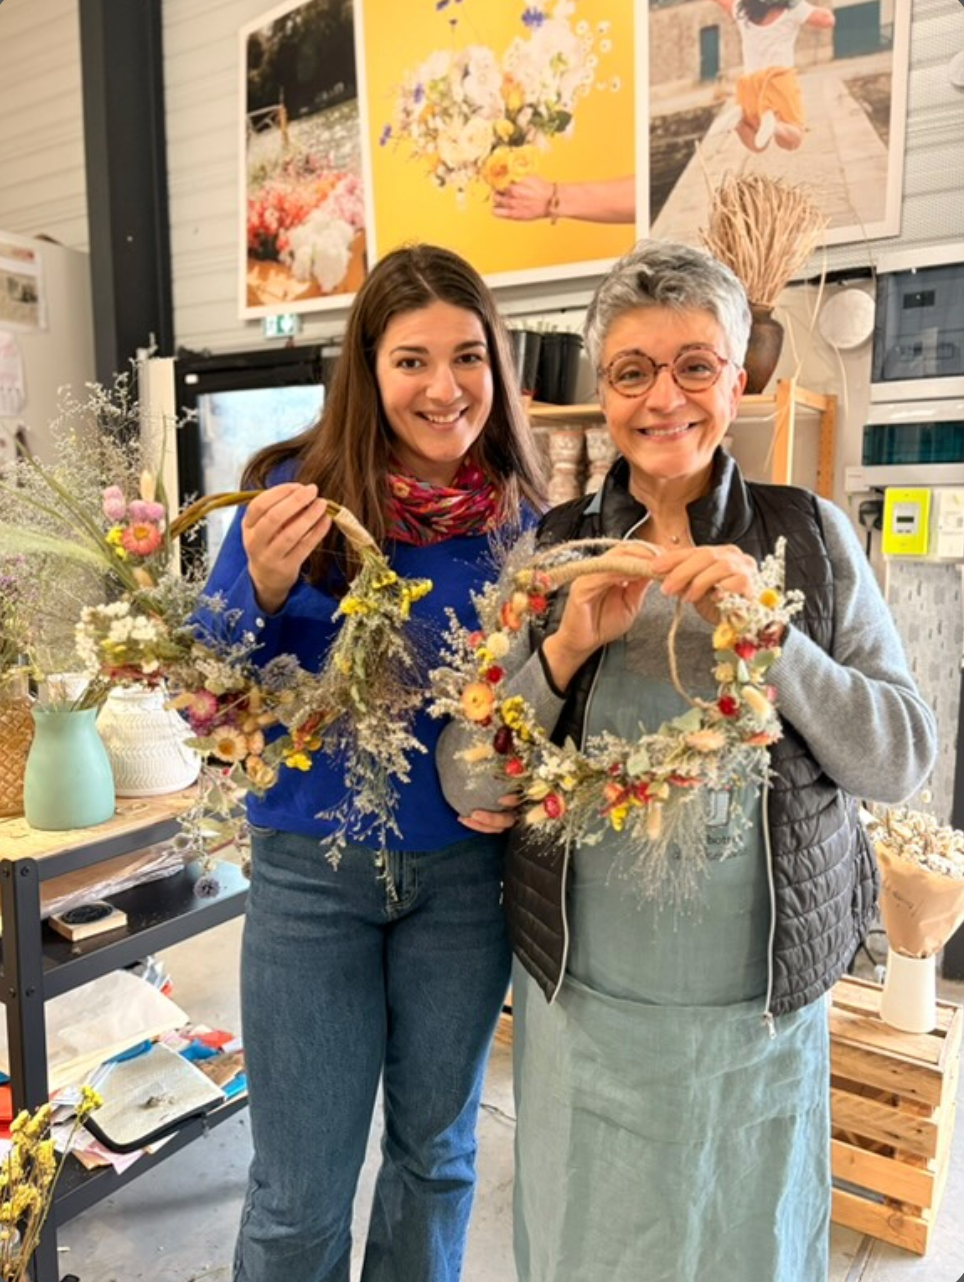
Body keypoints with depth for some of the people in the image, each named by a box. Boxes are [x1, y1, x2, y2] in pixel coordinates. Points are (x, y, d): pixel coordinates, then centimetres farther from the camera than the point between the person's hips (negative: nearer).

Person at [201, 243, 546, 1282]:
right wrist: (262, 588, -26)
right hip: (311, 869, -2)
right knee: (300, 1190, 11)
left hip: (464, 871, 2)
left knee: (436, 1148, 22)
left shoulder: (524, 519, -3)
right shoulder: (297, 490, -9)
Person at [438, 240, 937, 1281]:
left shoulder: (809, 537, -4)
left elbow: (902, 761, -8)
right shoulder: (548, 549, -4)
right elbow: (465, 784, -7)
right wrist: (567, 647, -21)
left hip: (764, 1006, 1)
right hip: (582, 1000, 0)